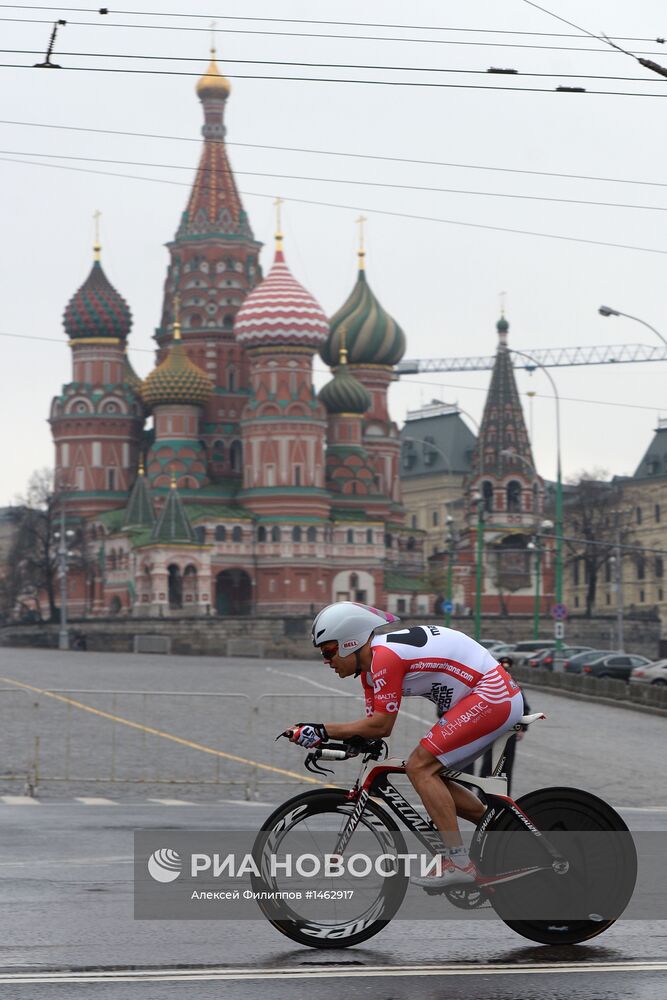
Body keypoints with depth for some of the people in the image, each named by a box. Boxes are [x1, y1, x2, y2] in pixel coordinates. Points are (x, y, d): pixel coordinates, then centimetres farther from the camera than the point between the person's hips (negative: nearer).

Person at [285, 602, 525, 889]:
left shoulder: (385, 656, -19)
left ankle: (457, 862, -15)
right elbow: (373, 725, 9)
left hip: (490, 696, -10)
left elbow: (381, 725, -20)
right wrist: (321, 737, -5)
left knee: (420, 768, -13)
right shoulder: (371, 663, 12)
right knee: (430, 776, 11)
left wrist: (321, 730, -16)